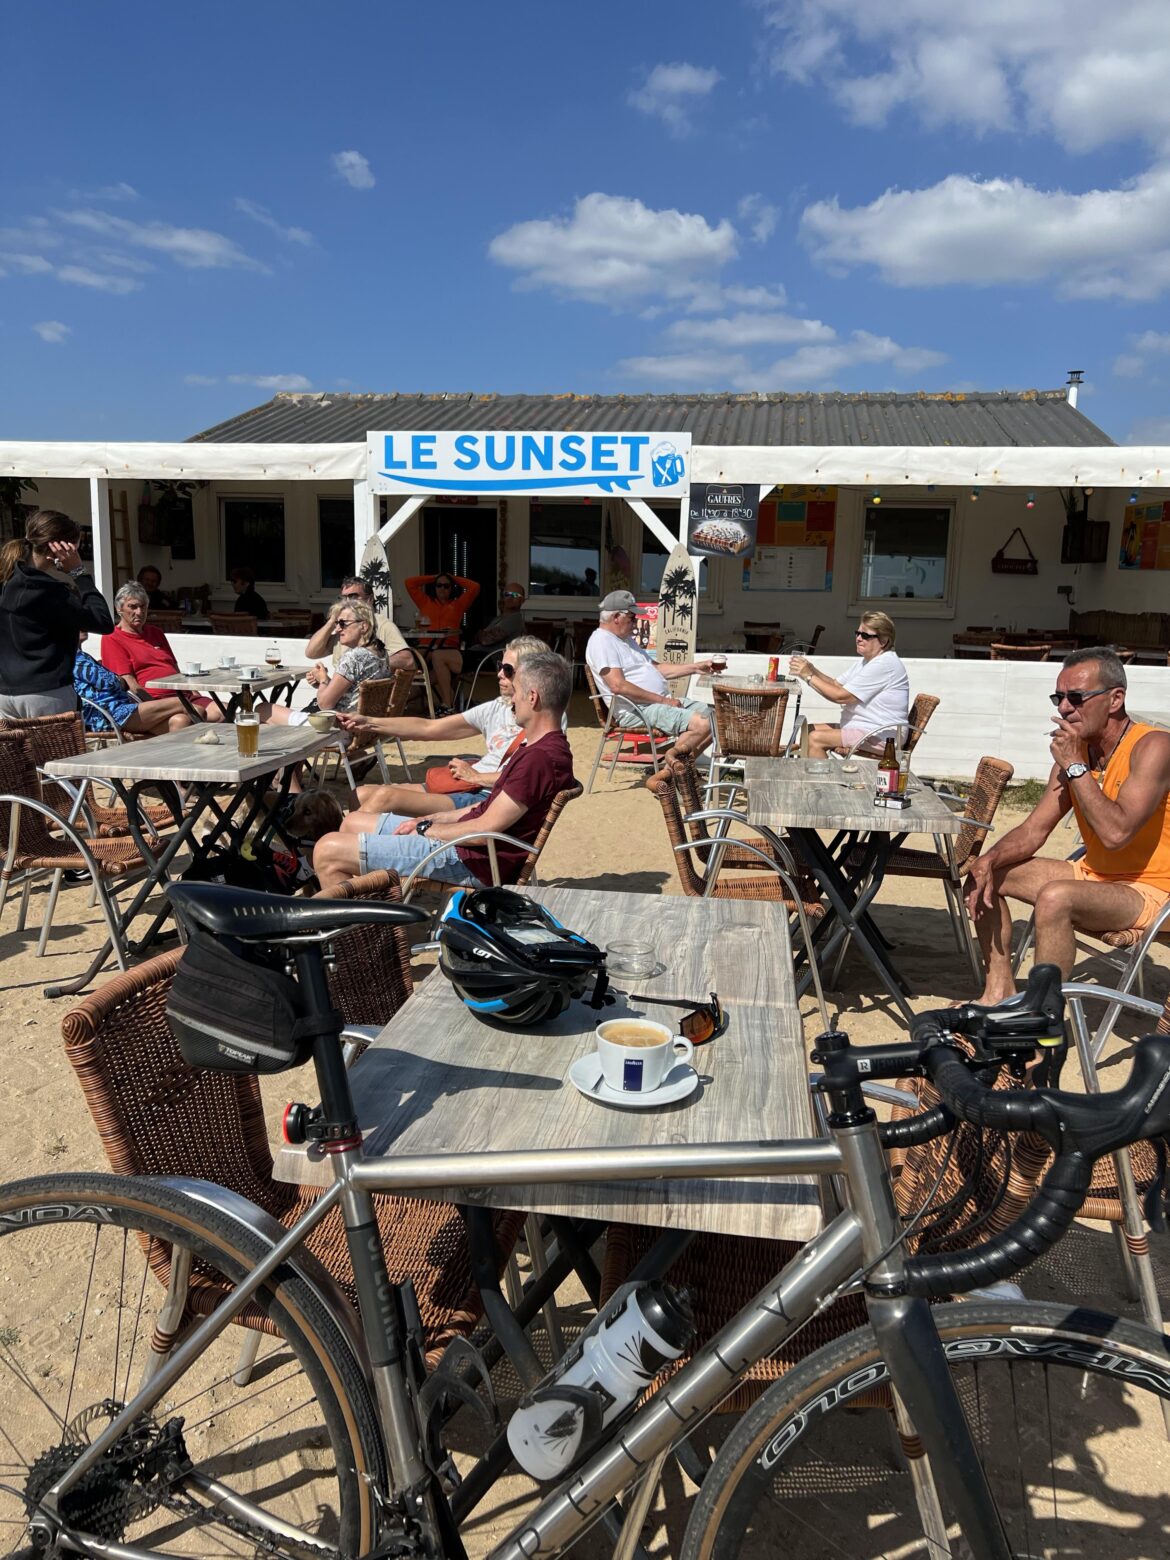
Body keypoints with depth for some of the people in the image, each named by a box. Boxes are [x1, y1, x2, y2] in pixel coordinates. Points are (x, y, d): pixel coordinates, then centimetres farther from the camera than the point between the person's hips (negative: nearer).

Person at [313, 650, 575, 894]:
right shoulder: (546, 748, 11)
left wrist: (424, 829, -7)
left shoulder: (540, 758, -24)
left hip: (474, 861, -11)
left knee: (327, 851, -10)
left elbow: (485, 827, -22)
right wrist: (430, 820, 9)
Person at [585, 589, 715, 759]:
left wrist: (696, 667, 19)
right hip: (637, 710, -10)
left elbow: (656, 668, 28)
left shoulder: (627, 640, 24)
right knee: (701, 724, -25)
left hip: (663, 702, 11)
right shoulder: (601, 641, -9)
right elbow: (618, 685, -21)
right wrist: (662, 700, -18)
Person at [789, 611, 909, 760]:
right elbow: (837, 685, 10)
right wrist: (812, 670, -6)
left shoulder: (886, 664, -18)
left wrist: (809, 676, -13)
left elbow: (841, 696, -19)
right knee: (807, 730, 5)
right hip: (859, 727, 11)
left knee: (815, 739, -21)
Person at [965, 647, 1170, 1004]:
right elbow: (1033, 830, 3)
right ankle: (999, 989, 4)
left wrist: (1075, 766, -25)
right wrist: (988, 861, -15)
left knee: (1055, 897, -35)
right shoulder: (1075, 749, 2)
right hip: (1094, 875, 8)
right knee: (985, 875, 2)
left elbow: (1116, 833, -33)